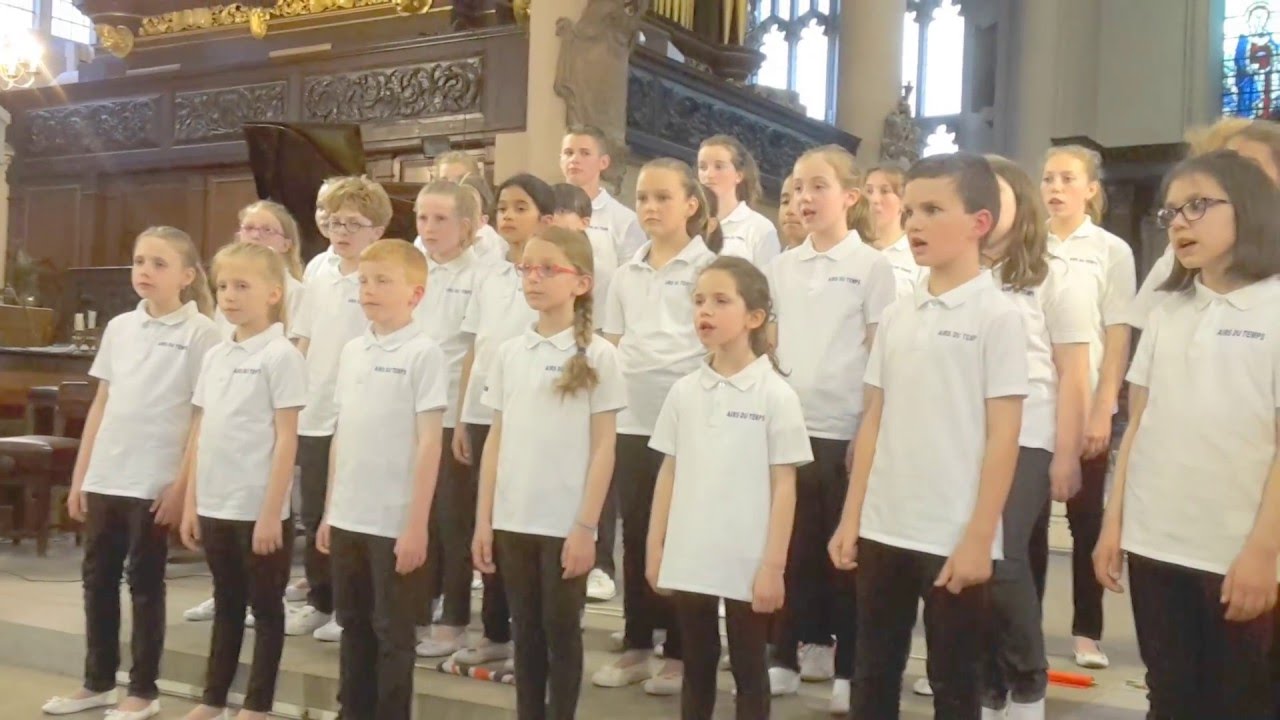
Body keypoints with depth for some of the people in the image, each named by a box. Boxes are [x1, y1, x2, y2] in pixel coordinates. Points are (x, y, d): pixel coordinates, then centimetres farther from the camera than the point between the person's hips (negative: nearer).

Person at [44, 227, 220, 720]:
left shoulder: (200, 332, -7)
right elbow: (101, 405, 12)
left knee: (145, 583, 3)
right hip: (104, 478, 6)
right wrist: (79, 477, 10)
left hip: (155, 482, -6)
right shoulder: (119, 328, 10)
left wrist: (182, 484, -14)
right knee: (97, 578, 12)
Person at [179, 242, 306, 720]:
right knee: (226, 605, 17)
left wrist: (271, 512, -16)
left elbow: (286, 439, -13)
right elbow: (200, 434, 13)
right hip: (214, 506, 6)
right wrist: (191, 503, 10)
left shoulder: (281, 356, -10)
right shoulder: (215, 356, 10)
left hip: (259, 509, -6)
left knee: (265, 608, 7)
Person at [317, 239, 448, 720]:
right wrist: (330, 511, 13)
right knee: (354, 627, 17)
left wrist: (417, 524, -15)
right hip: (348, 518, 6)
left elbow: (429, 444, -13)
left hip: (395, 522, -6)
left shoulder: (424, 354, -11)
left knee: (392, 633, 5)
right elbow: (342, 436, 13)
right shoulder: (351, 351, 8)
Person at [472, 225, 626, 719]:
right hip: (512, 521, 4)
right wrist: (483, 521, 5)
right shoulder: (510, 353, 6)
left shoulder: (597, 355, -7)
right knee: (526, 633, 13)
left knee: (561, 633, 6)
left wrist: (586, 527, -12)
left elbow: (603, 448, -8)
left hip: (565, 524, -4)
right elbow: (496, 440, 8)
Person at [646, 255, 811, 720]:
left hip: (748, 563, -4)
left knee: (748, 672, 9)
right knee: (697, 669, 15)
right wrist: (655, 550, 7)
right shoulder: (684, 391, 3)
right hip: (689, 559, 4)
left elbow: (784, 487, -8)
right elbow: (669, 474, 9)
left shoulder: (775, 394, -8)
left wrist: (773, 566, -10)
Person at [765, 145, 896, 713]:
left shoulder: (872, 266, -3)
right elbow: (768, 344, 13)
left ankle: (849, 669, 14)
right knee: (793, 545, 10)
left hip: (845, 427, -4)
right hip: (787, 424, 4)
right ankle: (788, 656, 21)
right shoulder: (782, 267, 9)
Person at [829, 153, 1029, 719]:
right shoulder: (896, 315, 8)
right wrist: (851, 519, 7)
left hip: (954, 537, -5)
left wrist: (979, 538, -14)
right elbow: (874, 421, 10)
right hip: (884, 529, 6)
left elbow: (1003, 435, -11)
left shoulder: (997, 315, -8)